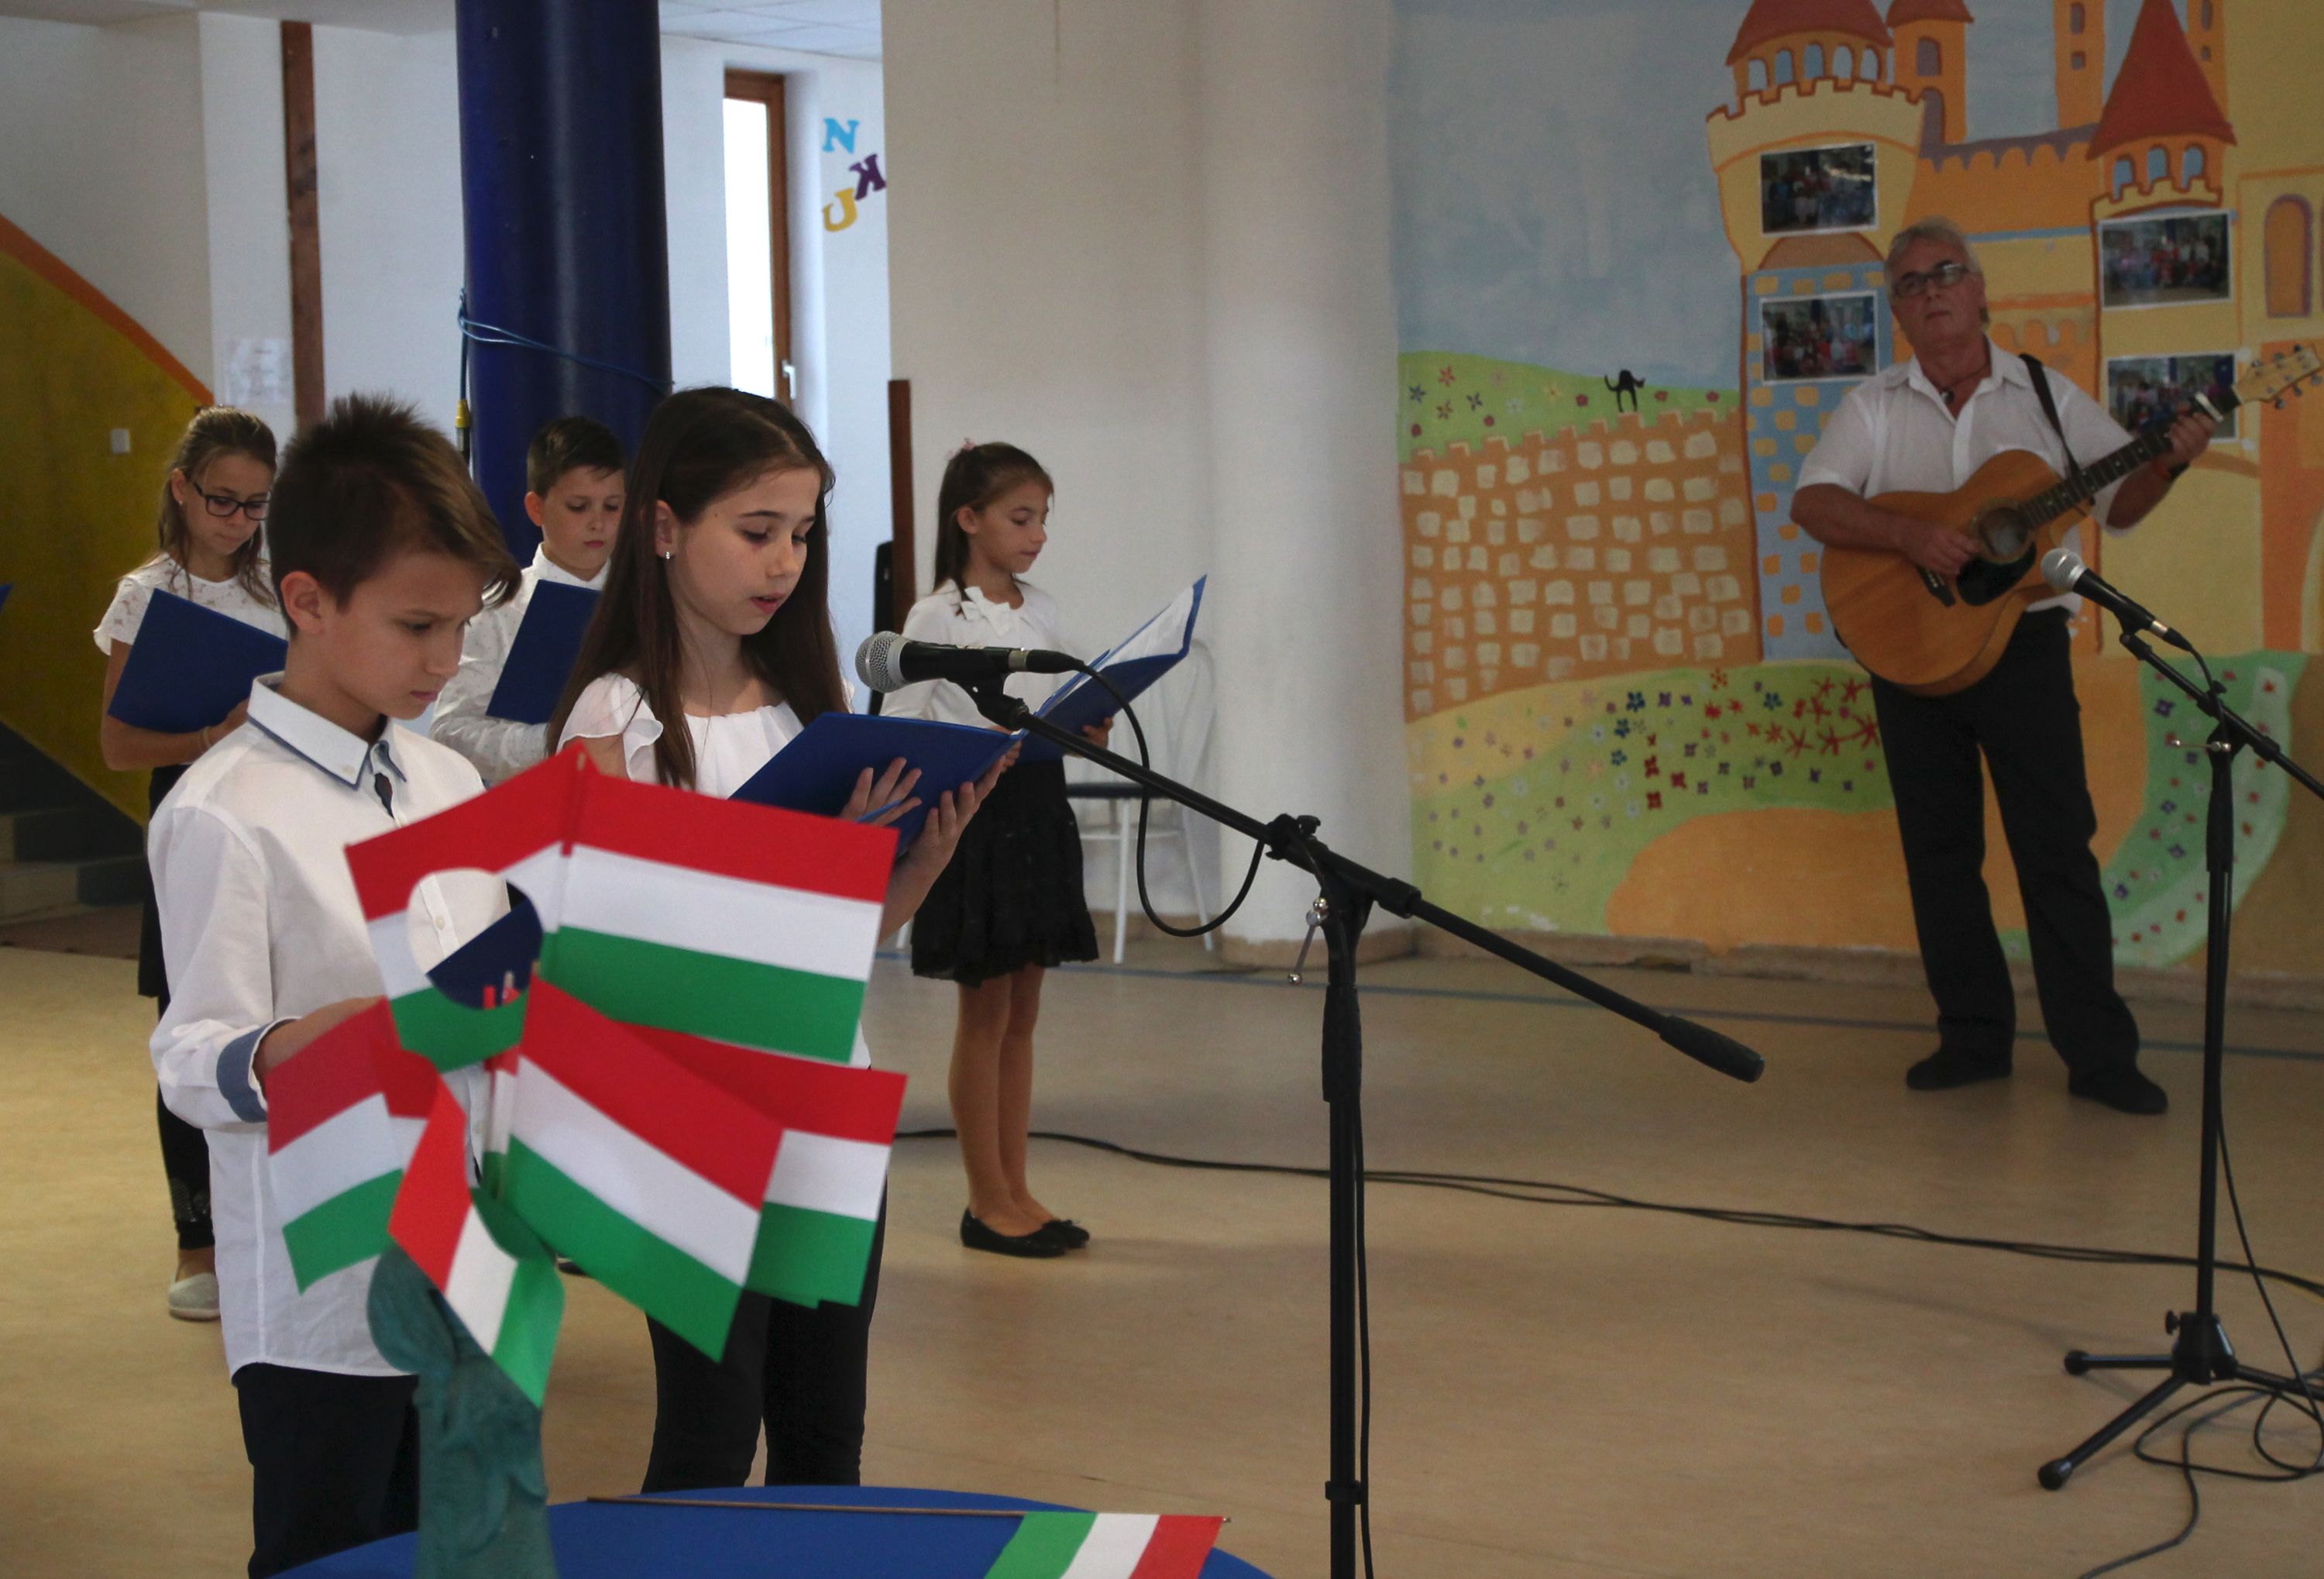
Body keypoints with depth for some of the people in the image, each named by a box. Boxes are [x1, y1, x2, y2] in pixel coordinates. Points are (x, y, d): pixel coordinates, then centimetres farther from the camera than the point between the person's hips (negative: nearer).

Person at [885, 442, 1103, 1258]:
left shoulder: (1040, 611, 11)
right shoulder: (934, 618, -9)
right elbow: (898, 733, -11)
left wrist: (1081, 731, -5)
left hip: (1038, 814, 6)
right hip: (973, 820, -6)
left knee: (1021, 1013, 11)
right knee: (985, 1014, 1)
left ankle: (1016, 1189, 18)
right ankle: (987, 1200, 9)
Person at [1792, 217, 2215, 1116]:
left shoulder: (2045, 395, 7)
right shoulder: (1875, 407, 6)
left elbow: (2120, 504, 10)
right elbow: (1812, 504, -7)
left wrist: (2170, 462, -11)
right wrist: (1910, 537, -21)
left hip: (2022, 641, -1)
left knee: (2057, 845, -4)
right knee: (1939, 849, 5)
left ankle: (2099, 1054, 0)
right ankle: (1975, 1037, 16)